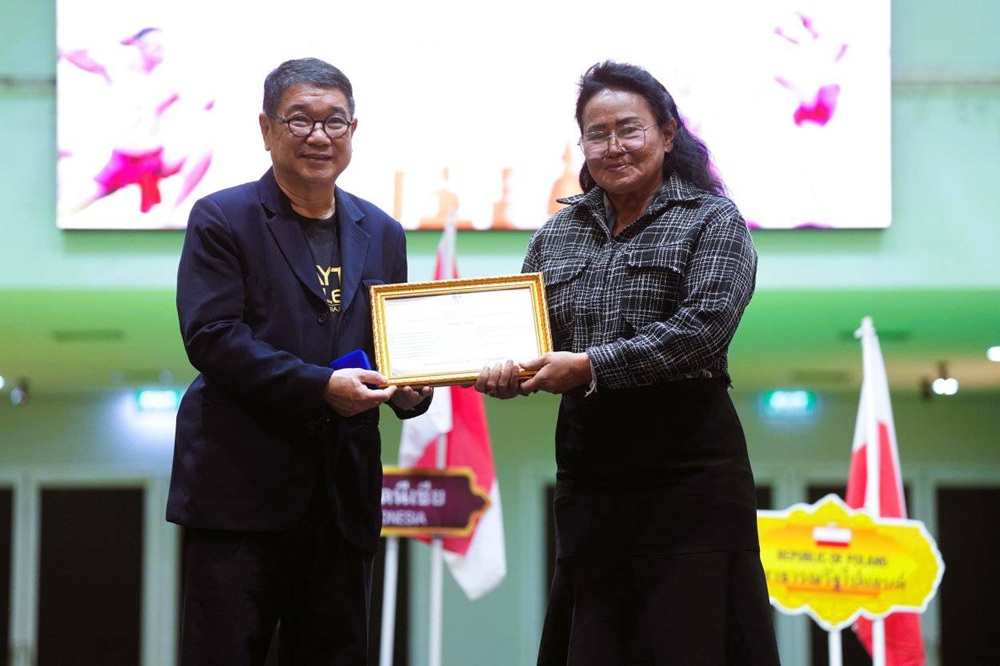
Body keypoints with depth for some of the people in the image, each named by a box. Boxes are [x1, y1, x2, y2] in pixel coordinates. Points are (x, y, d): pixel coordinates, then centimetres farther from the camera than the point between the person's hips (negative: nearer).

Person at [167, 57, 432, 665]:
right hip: (241, 488, -5)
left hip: (344, 494, 5)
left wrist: (409, 389, -6)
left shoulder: (382, 233, 15)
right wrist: (320, 387, -20)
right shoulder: (222, 220, -1)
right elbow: (211, 336, -12)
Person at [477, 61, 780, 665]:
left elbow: (704, 326, -15)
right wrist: (504, 374, -10)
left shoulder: (712, 222, -1)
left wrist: (592, 365, -20)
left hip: (687, 463, -5)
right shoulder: (558, 234, 14)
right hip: (586, 467, 5)